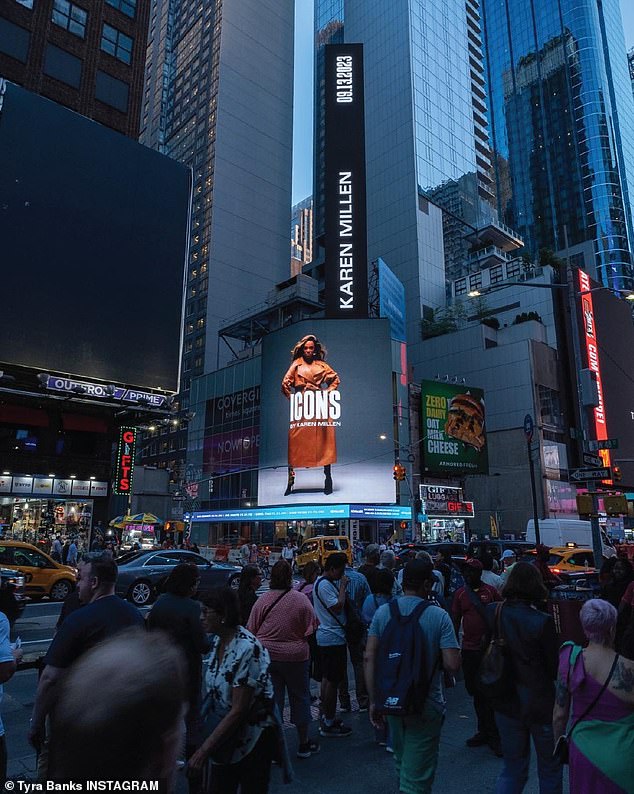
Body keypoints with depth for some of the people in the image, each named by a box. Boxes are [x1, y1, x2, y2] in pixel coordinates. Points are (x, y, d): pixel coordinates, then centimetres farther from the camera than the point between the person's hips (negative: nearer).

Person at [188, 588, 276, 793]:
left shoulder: (247, 649, -28)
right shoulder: (217, 641, -4)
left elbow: (238, 711, -26)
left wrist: (204, 750, -23)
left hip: (252, 739, -7)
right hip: (223, 732, 7)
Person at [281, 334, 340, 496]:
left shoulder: (321, 365, 12)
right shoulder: (296, 364, 7)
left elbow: (335, 379, 19)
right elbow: (285, 384, 3)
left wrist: (328, 392, 8)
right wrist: (293, 398, 1)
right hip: (301, 406, -1)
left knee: (324, 439, 1)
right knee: (296, 440, -5)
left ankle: (328, 478, 8)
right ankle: (290, 481, -1)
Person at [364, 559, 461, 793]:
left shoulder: (383, 611, -6)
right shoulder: (439, 616, -14)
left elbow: (369, 657, -7)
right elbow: (452, 665, -18)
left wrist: (373, 701, 0)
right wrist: (433, 657, 3)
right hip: (426, 706, -4)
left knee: (402, 761, 27)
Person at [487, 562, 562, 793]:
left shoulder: (492, 612, -10)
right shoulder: (542, 622, -21)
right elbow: (555, 669, -11)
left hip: (506, 704, 4)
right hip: (540, 704, -3)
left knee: (513, 769, 21)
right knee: (550, 770, 20)